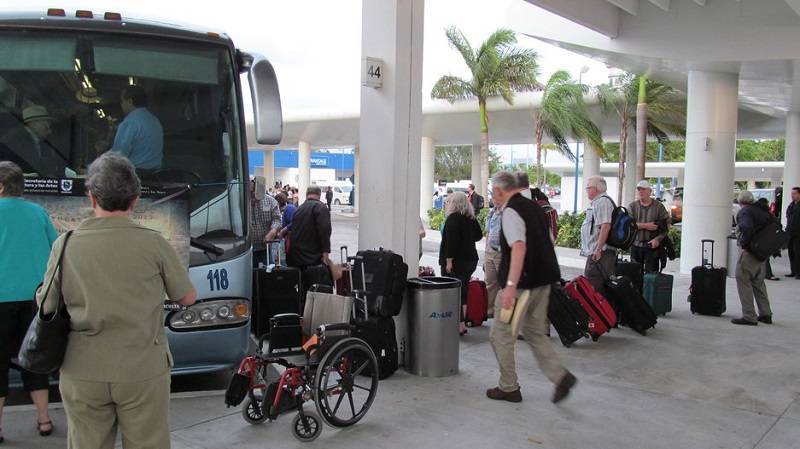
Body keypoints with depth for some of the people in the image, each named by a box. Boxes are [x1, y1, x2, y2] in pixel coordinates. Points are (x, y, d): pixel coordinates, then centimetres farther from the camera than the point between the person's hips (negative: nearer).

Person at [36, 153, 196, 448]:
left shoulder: (65, 245, -5)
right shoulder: (152, 243, -10)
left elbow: (46, 307, 6)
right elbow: (187, 298, 1)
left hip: (82, 372, 2)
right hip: (142, 370, -2)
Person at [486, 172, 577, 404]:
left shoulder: (510, 212, -16)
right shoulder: (534, 207, 12)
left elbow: (519, 247, -29)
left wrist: (511, 286, -35)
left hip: (523, 282, -9)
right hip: (543, 279, 9)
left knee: (501, 335, 7)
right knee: (535, 333, 20)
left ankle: (508, 388, 16)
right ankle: (561, 376, 8)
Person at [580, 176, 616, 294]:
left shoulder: (602, 201, -13)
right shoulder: (596, 202, 20)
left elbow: (605, 227, -23)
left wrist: (598, 249, -24)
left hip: (599, 252, -11)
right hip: (595, 251, 11)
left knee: (592, 286, -10)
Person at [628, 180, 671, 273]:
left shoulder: (659, 206, 3)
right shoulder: (632, 206, 7)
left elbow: (666, 225, -1)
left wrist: (658, 239, -15)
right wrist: (645, 226, -16)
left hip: (652, 246, -2)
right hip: (635, 245, 2)